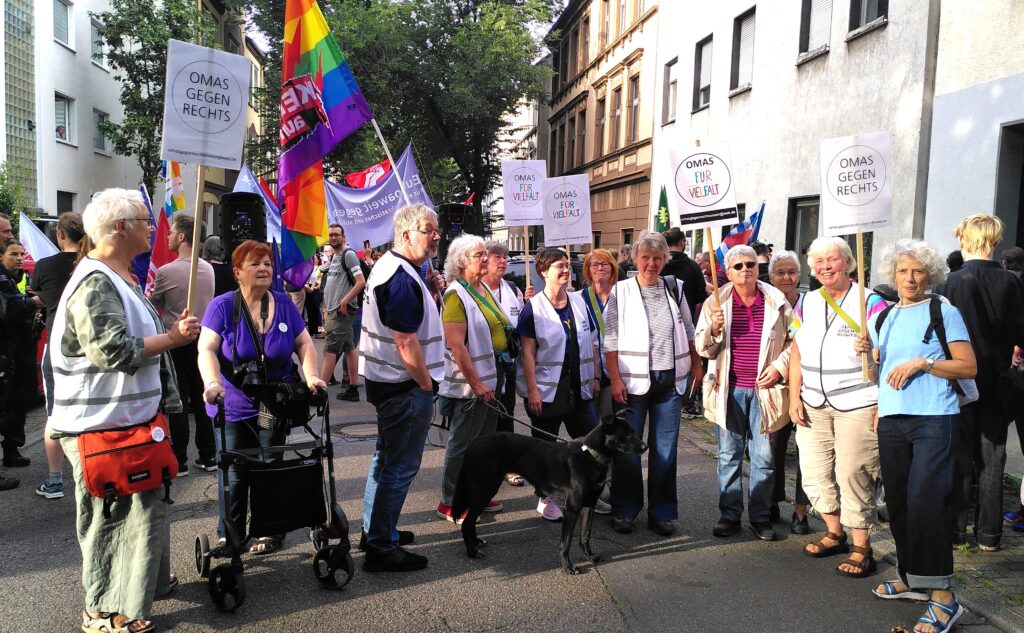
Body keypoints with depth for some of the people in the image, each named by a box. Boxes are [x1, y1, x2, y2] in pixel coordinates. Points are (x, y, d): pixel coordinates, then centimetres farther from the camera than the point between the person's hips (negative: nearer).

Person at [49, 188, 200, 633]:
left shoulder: (120, 278, 16)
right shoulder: (95, 283, -19)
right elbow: (112, 350, -28)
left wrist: (171, 331, 12)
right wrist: (173, 337, -20)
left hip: (131, 417, 11)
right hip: (103, 425, -11)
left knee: (145, 506, 21)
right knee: (110, 516, 1)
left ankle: (150, 579, 37)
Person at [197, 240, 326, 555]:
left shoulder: (283, 304, 1)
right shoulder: (222, 306, -7)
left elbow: (304, 343, 3)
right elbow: (206, 348, -15)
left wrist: (311, 376, -14)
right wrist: (213, 383, -33)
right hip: (233, 408, -2)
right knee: (233, 474, 4)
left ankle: (269, 531, 26)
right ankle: (229, 535, 22)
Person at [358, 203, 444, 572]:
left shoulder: (389, 267, 12)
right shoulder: (402, 278, -21)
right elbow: (406, 342, -24)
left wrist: (429, 297, 8)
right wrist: (427, 385, -14)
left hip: (386, 382, 11)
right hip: (405, 387, -11)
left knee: (386, 459, 21)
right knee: (400, 466, -2)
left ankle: (376, 531, 34)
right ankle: (382, 548, 8)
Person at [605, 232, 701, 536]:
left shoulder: (675, 289, 8)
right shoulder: (621, 291, -3)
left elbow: (688, 331, 17)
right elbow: (610, 340, -5)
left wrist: (697, 364, 14)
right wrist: (615, 379, -10)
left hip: (670, 380, 3)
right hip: (632, 381, -3)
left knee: (665, 449, 8)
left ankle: (662, 512, 20)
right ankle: (624, 509, 20)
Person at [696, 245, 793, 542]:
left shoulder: (776, 301, 0)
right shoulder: (717, 302, 0)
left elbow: (794, 339, 10)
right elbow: (704, 349, 2)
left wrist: (780, 365, -4)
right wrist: (714, 328, -17)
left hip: (764, 389, 0)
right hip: (729, 389, 0)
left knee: (764, 456, 6)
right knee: (729, 455, 8)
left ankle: (761, 516, 19)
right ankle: (729, 514, 19)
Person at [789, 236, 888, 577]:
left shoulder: (870, 303, -7)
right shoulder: (807, 303, 9)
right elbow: (797, 353, 13)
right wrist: (794, 398, 6)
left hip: (858, 405, -5)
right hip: (813, 406, 6)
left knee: (853, 474, -3)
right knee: (814, 472, 10)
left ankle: (862, 549, 13)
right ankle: (835, 534, 30)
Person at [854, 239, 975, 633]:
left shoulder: (943, 312, -1)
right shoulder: (883, 318, 15)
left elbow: (969, 366, -5)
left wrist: (921, 363, -15)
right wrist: (867, 352, 2)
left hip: (934, 420, -6)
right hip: (891, 421, 6)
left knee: (924, 504, -12)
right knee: (898, 504, 9)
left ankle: (943, 596, -4)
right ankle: (912, 579, 24)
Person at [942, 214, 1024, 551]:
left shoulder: (953, 281, -13)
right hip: (996, 381, 2)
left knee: (960, 457, 7)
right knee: (992, 459, 10)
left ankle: (955, 529, 11)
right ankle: (989, 533, 16)